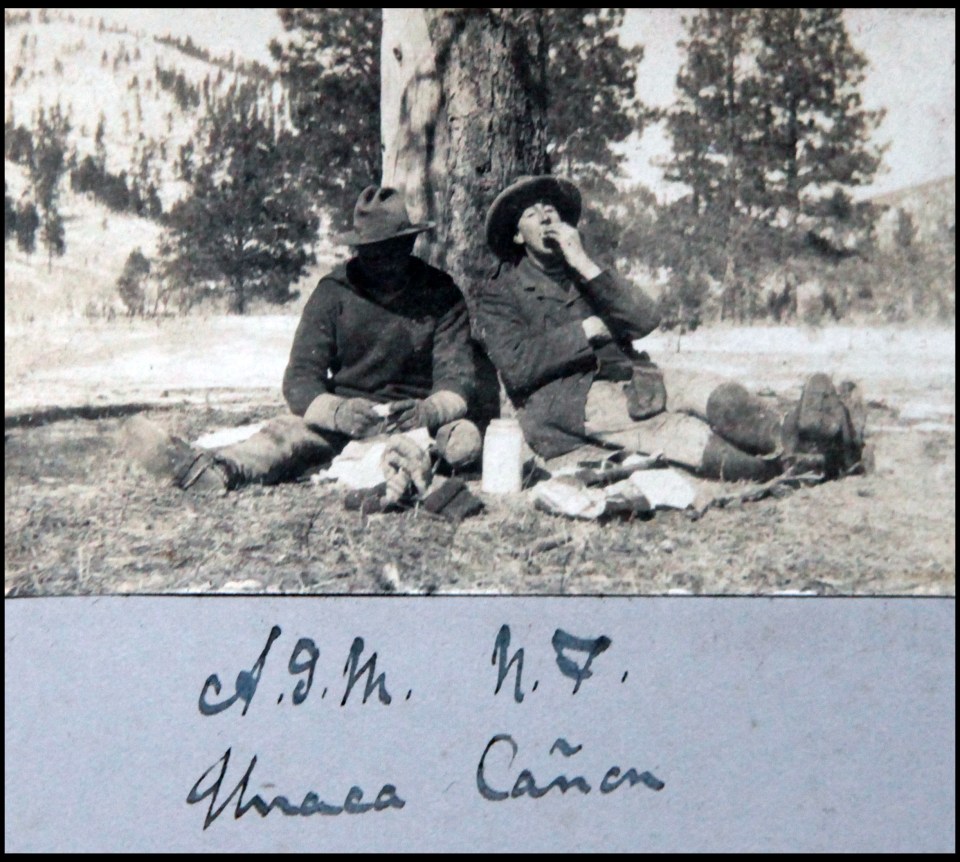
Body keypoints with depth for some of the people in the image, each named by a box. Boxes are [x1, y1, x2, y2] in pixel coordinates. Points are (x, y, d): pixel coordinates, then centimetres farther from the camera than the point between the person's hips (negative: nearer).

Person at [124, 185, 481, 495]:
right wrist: (337, 412, -30)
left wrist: (431, 410, -31)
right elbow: (300, 378, -7)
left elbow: (456, 376, -7)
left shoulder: (440, 294, -2)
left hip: (417, 417, 1)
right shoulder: (334, 292, -1)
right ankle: (204, 469, -57)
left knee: (465, 436, -33)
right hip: (345, 414, 0)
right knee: (288, 432, -31)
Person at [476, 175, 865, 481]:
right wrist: (586, 330, -8)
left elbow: (646, 319, 4)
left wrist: (585, 266, -4)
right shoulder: (499, 296, 10)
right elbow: (516, 367, -10)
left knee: (712, 392, -27)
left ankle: (788, 435, -56)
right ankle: (784, 459, -59)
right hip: (565, 401, -5)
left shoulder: (585, 270, 24)